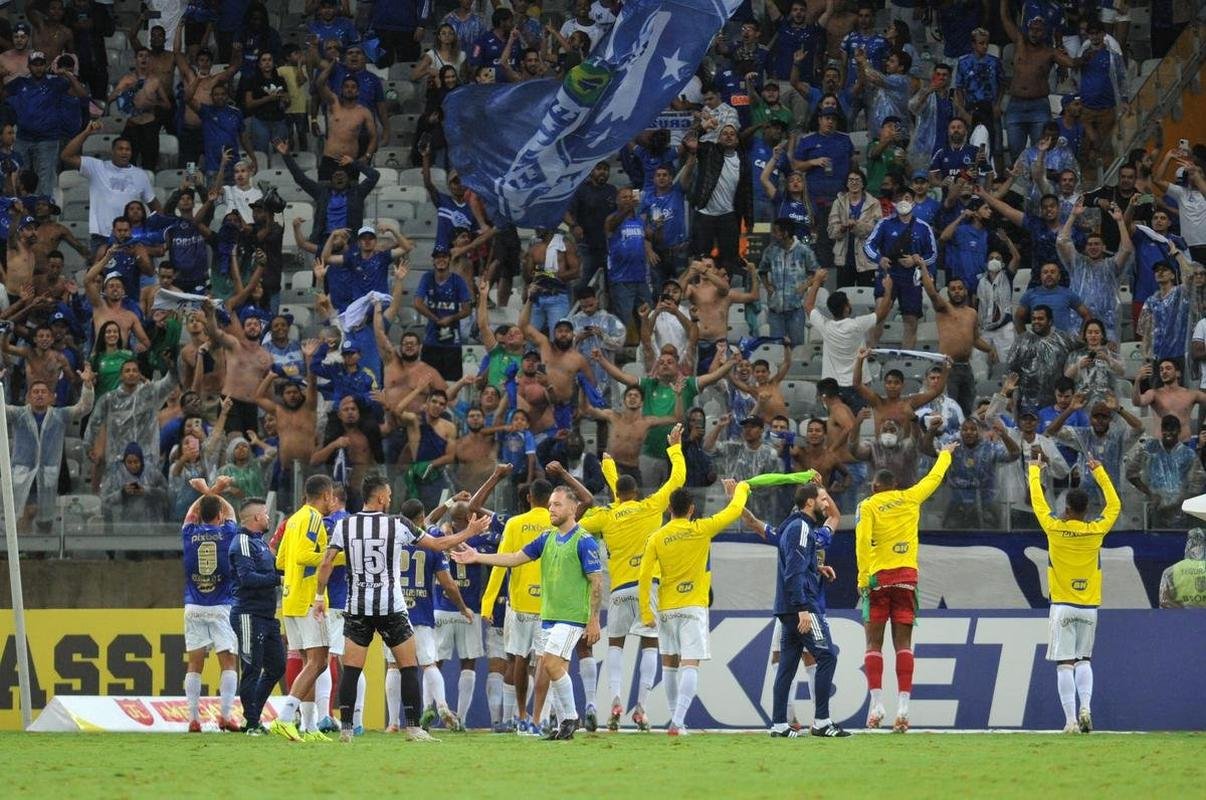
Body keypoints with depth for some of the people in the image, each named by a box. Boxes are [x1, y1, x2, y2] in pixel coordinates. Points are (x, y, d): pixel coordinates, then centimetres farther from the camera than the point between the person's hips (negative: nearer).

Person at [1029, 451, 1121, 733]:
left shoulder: (1055, 529, -9)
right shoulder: (1096, 531, -4)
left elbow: (1038, 502, 7)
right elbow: (1114, 505, 14)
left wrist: (1035, 471, 23)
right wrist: (1099, 472, 23)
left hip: (1063, 606, -2)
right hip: (1089, 605, 2)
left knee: (1065, 663, -2)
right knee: (1084, 660, 14)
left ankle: (1071, 720, -9)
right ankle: (1085, 708, -7)